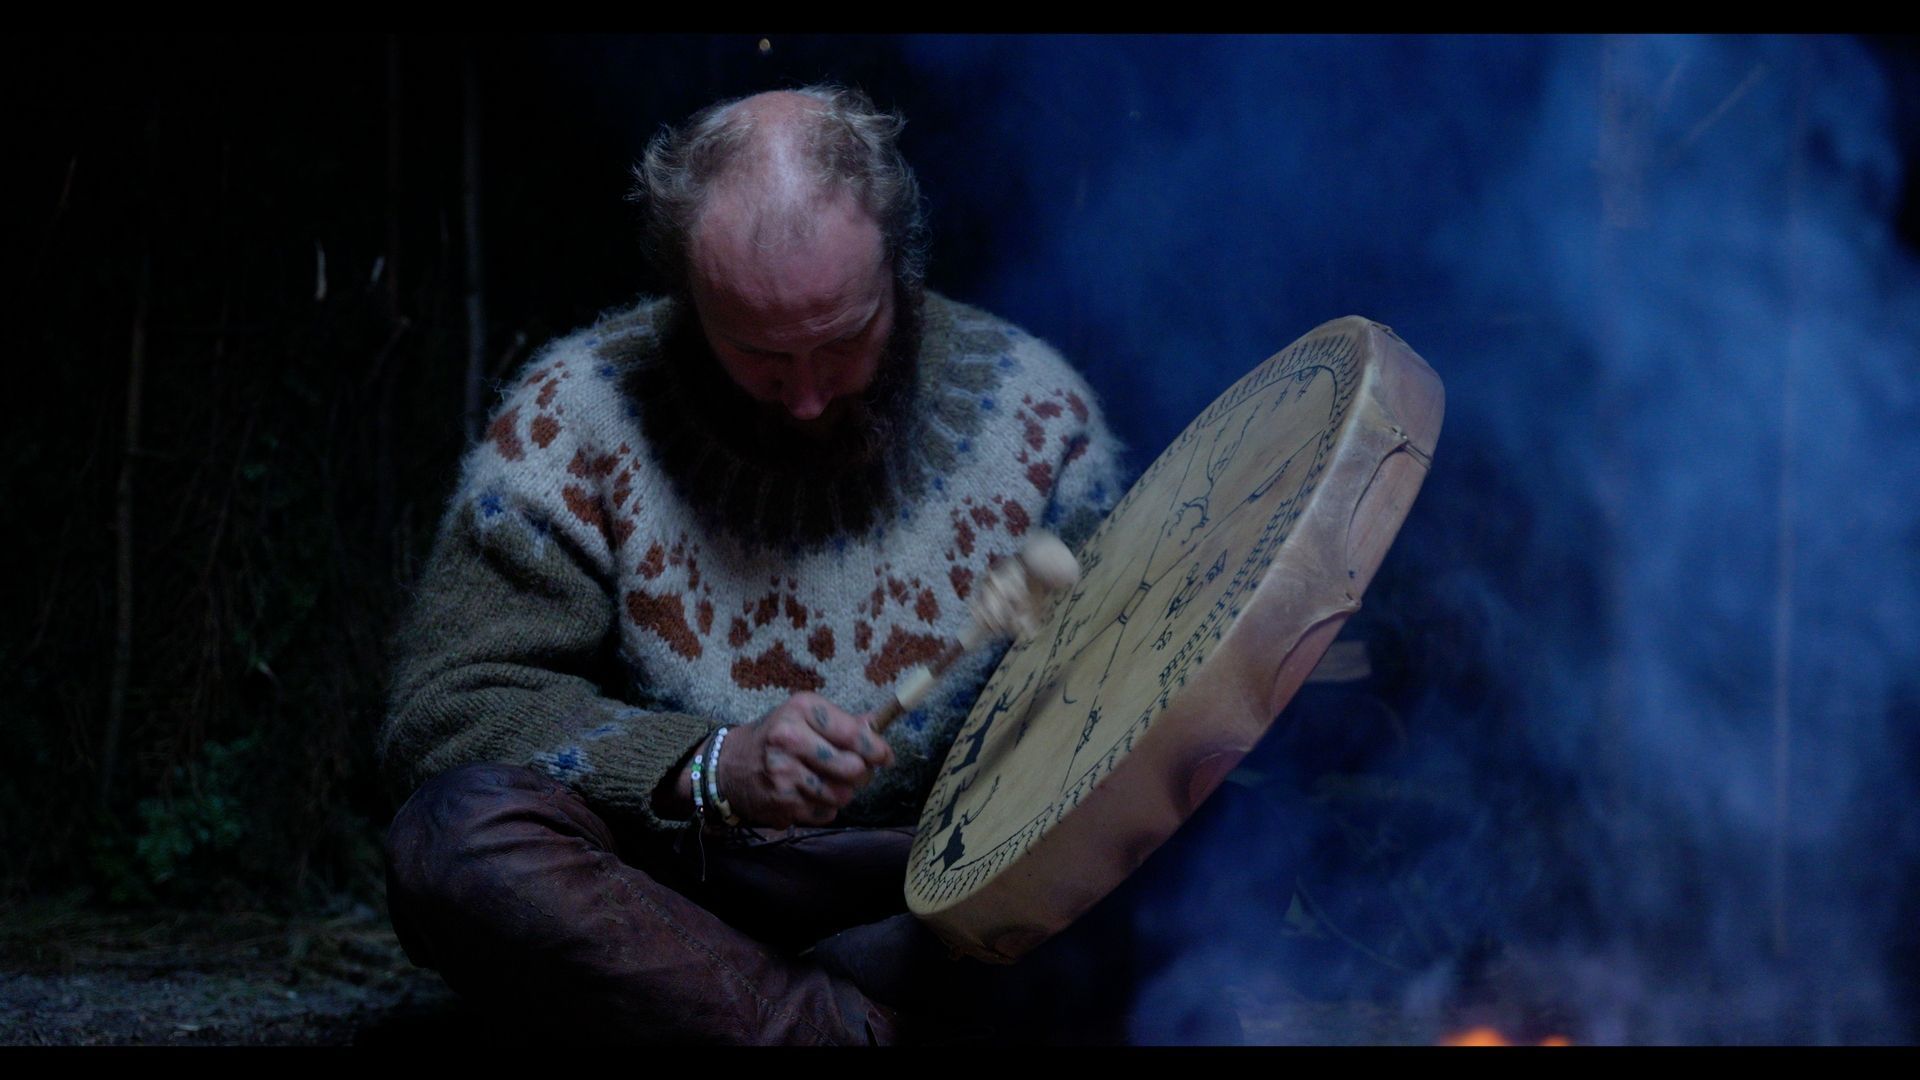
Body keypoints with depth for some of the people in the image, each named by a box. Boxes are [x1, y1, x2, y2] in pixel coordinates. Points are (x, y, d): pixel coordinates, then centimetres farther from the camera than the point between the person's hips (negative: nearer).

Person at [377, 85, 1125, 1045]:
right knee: (457, 837, -31)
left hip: (941, 905, 1)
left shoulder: (1033, 410, -1)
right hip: (671, 884, -1)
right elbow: (440, 708, -12)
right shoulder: (577, 414, -6)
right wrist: (710, 768, -26)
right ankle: (858, 1030, -24)